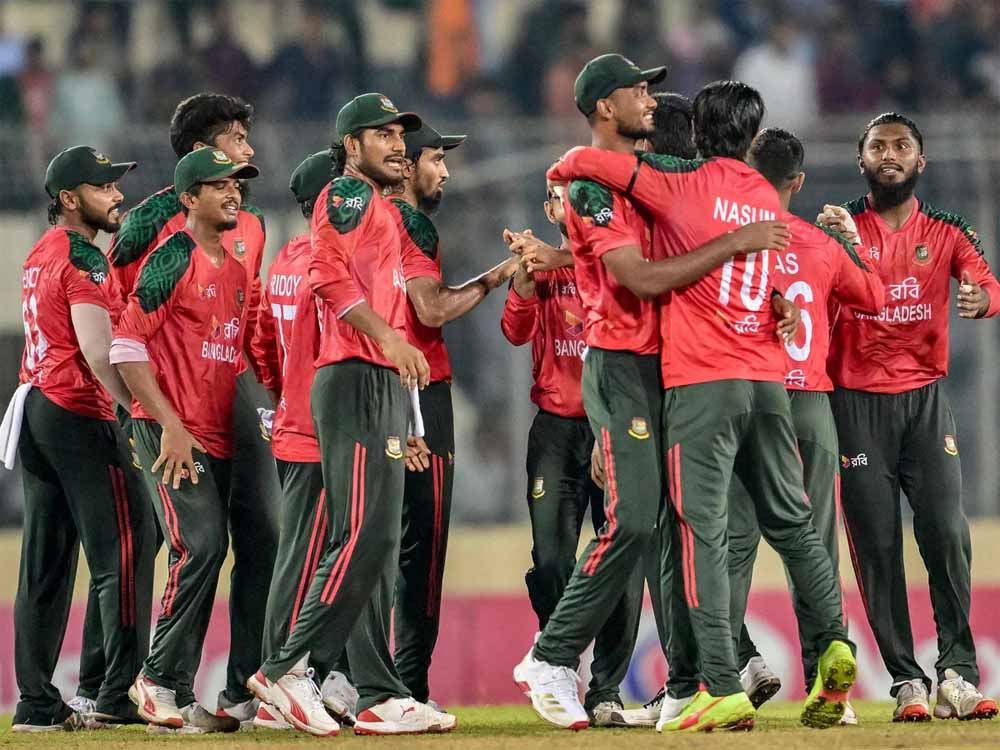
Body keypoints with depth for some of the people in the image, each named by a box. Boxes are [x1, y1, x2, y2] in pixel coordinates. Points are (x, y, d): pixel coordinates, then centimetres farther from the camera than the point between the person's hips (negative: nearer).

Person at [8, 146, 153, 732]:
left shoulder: (40, 254, 18)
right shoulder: (83, 257, -11)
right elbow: (97, 351, -20)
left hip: (34, 406, 10)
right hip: (81, 416, -10)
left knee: (46, 565, 10)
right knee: (124, 549, -9)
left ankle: (37, 703, 10)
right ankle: (121, 696, -14)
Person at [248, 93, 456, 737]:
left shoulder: (383, 211, 25)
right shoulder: (346, 195, -4)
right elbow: (329, 272, -19)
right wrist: (387, 336, -25)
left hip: (385, 386, 10)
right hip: (355, 380, -10)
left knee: (379, 545, 7)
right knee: (365, 535, -17)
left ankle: (381, 698, 6)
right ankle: (287, 670, -15)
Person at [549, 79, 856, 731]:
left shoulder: (683, 186, -4)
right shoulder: (767, 198, 13)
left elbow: (588, 160, -7)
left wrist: (559, 175, 14)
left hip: (701, 383, -5)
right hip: (768, 382, 5)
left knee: (704, 533, -7)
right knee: (792, 525, 16)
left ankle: (725, 690, -15)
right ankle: (835, 643, -2)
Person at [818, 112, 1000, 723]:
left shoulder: (946, 231, 6)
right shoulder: (838, 227, 2)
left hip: (925, 397, 1)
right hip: (857, 402, -1)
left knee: (947, 532, -10)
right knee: (876, 544, -2)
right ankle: (906, 681, 2)